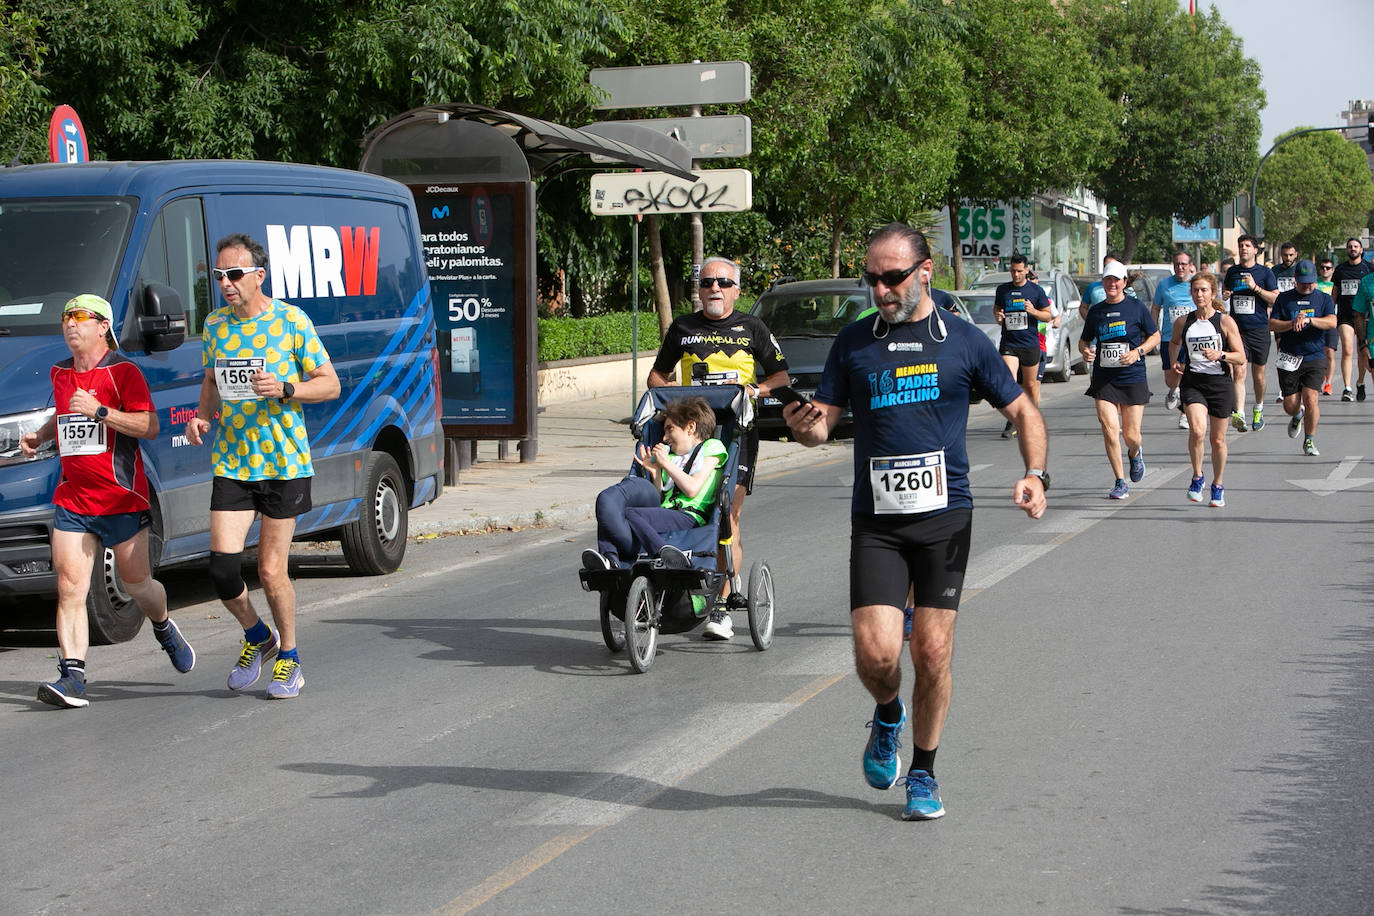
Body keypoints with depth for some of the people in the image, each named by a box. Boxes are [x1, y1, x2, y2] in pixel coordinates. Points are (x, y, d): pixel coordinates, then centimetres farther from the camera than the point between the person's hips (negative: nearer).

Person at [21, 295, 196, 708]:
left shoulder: (123, 372, -7)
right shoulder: (60, 374, 13)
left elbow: (150, 426, -15)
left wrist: (100, 411, -23)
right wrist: (40, 435, 15)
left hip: (122, 499, -5)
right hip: (71, 501, 5)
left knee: (136, 584, 9)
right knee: (69, 588, -9)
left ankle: (164, 630, 41)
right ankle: (72, 676, -12)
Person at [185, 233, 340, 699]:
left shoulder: (292, 321, -7)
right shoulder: (214, 325, 7)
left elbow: (330, 384, -3)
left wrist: (285, 389, -20)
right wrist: (201, 415, 1)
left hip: (283, 462, -4)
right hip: (230, 463, 4)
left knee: (271, 572, -1)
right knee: (222, 568, -7)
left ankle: (289, 658, 22)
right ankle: (258, 637, 21)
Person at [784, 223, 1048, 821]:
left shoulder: (964, 341, 5)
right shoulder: (854, 342, 8)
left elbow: (1022, 412, 12)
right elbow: (822, 423, 7)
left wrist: (1034, 474, -5)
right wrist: (802, 426, -17)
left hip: (944, 514, -1)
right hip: (875, 520, 1)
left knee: (933, 651, -2)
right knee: (875, 652, -10)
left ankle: (923, 772, 17)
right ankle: (888, 716, 25)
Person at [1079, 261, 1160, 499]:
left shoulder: (1136, 307, -1)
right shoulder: (1096, 311, 7)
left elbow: (1155, 336, 6)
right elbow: (1084, 339, 18)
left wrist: (1138, 351, -11)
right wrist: (1085, 351, -5)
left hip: (1133, 378, -2)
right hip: (1103, 379, 2)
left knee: (1131, 435, 1)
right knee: (1109, 430, -11)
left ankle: (1135, 453, 39)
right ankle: (1120, 483, 2)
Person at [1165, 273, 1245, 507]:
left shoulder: (1226, 322, -4)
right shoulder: (1182, 322, 4)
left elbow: (1241, 358, -4)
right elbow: (1174, 341, 27)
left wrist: (1220, 354, -20)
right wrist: (1173, 363, 12)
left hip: (1220, 383, 0)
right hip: (1192, 382, 1)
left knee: (1218, 439, 9)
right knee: (1197, 430, -23)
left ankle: (1217, 486, 29)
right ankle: (1197, 477, -2)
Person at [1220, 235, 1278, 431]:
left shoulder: (1265, 272, 1)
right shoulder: (1232, 272, 10)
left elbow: (1276, 299, -5)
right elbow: (1224, 290, 27)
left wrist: (1255, 287, -17)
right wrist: (1224, 295, 3)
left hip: (1259, 329, -1)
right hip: (1237, 328, 1)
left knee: (1258, 374, 8)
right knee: (1238, 372, -13)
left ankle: (1258, 410, 30)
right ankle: (1239, 414, -21)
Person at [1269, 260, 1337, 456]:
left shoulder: (1324, 299, 7)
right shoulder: (1284, 298, 8)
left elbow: (1332, 322, -9)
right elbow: (1271, 324, 2)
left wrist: (1308, 320, -24)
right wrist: (1291, 324, -16)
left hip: (1315, 358, -1)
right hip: (1289, 358, 1)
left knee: (1311, 399, -15)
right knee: (1290, 405, 1)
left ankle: (1309, 441, 3)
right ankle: (1298, 416, 40)